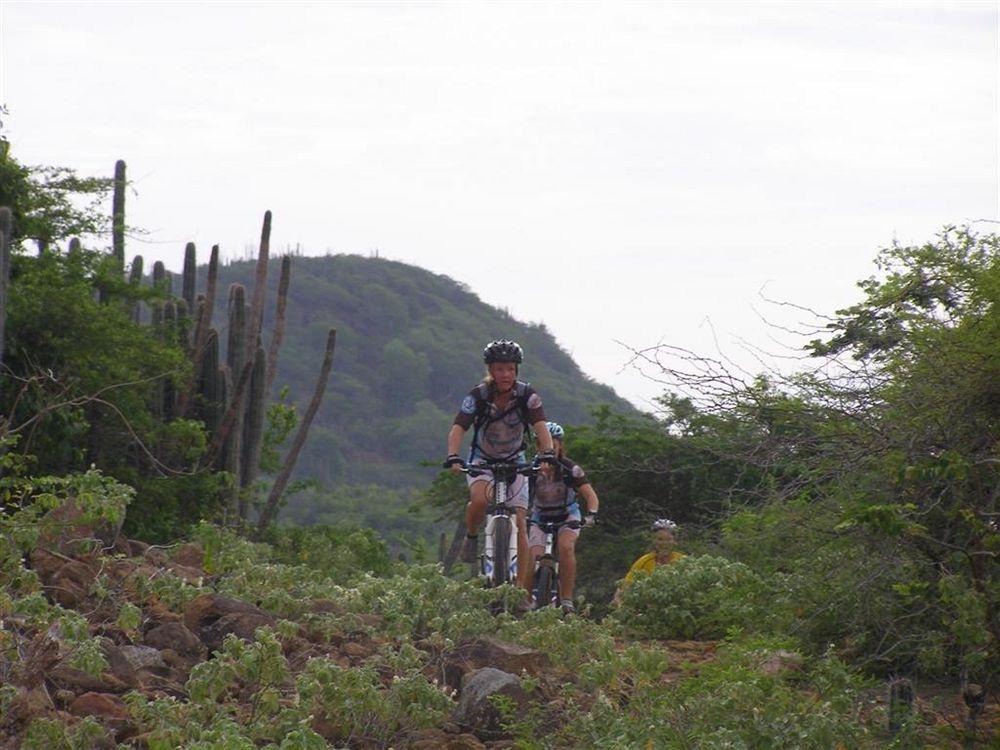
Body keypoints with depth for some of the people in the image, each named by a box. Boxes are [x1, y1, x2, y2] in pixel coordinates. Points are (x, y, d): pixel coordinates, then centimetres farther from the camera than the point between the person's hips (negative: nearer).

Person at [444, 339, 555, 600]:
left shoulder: (527, 395, -16)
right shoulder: (478, 396, -18)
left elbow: (540, 427, -26)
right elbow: (458, 429, -26)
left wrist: (547, 454, -44)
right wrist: (453, 457, -44)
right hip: (482, 461, -1)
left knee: (520, 524, -10)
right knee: (480, 500, -34)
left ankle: (522, 590, -7)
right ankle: (471, 536, -2)